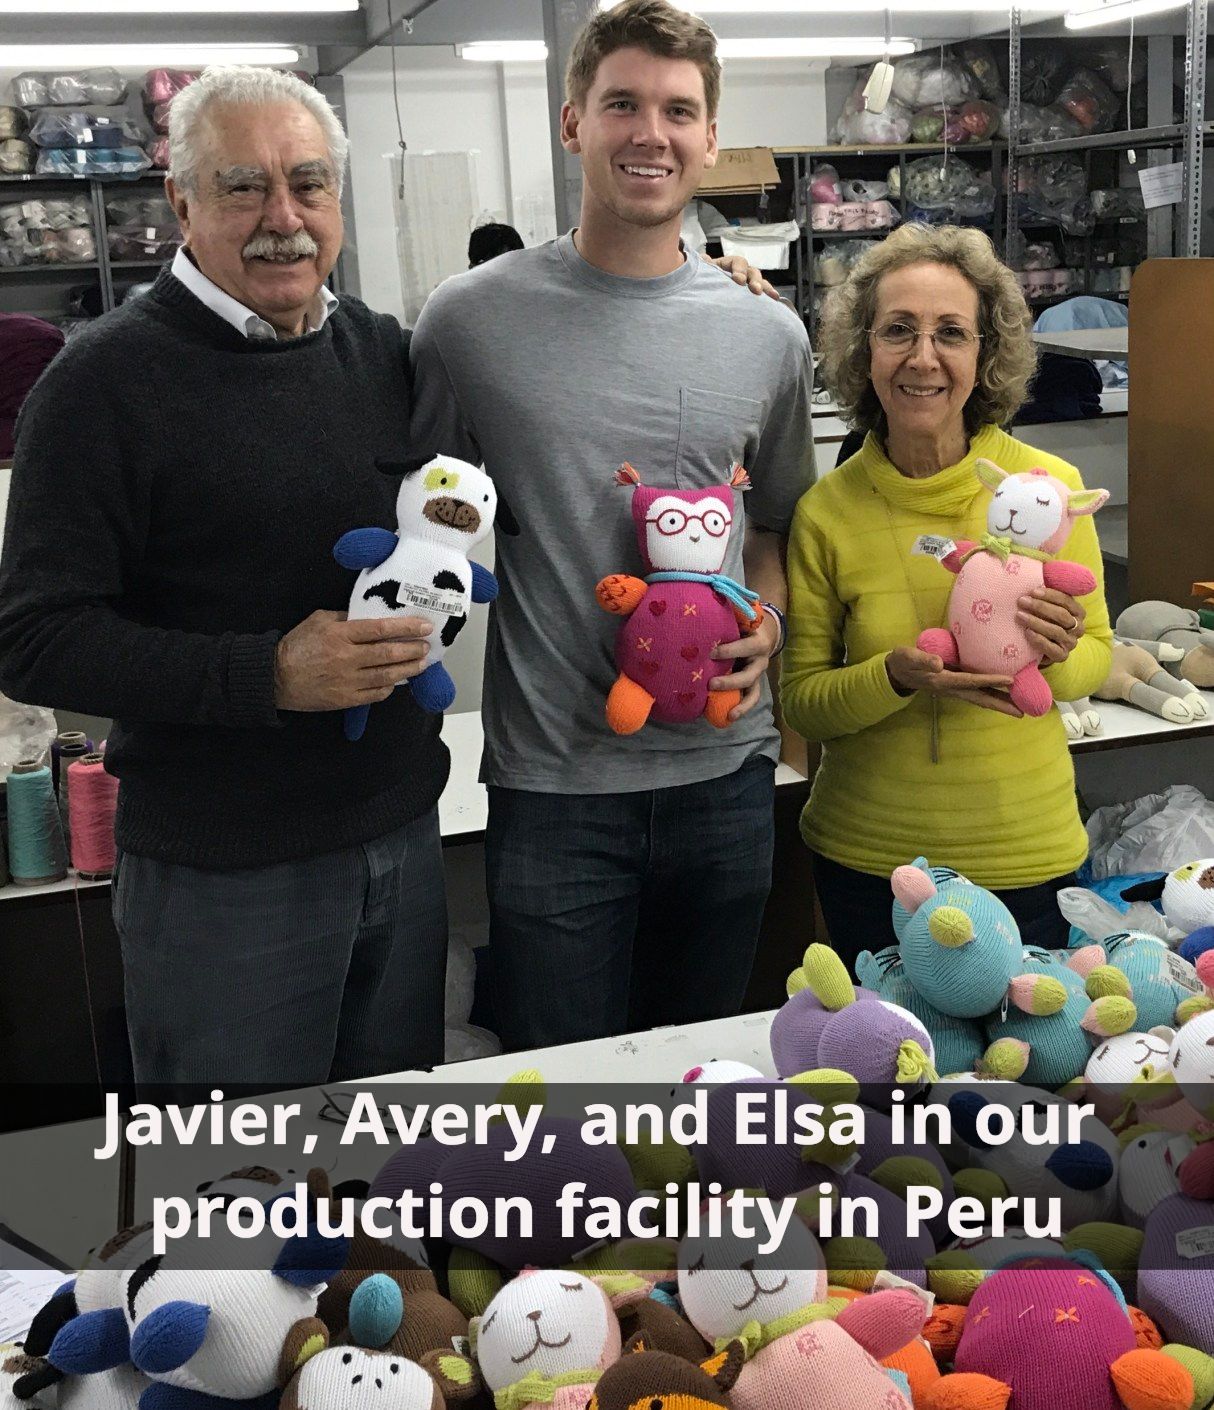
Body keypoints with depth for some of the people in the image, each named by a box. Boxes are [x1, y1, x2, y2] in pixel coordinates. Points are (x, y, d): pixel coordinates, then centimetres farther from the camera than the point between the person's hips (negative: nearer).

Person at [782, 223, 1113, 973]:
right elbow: (802, 700, -4)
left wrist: (1057, 659, -20)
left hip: (1025, 852, 0)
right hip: (868, 856, 0)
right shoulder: (826, 511, -9)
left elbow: (1098, 655, 3)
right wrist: (900, 676, -23)